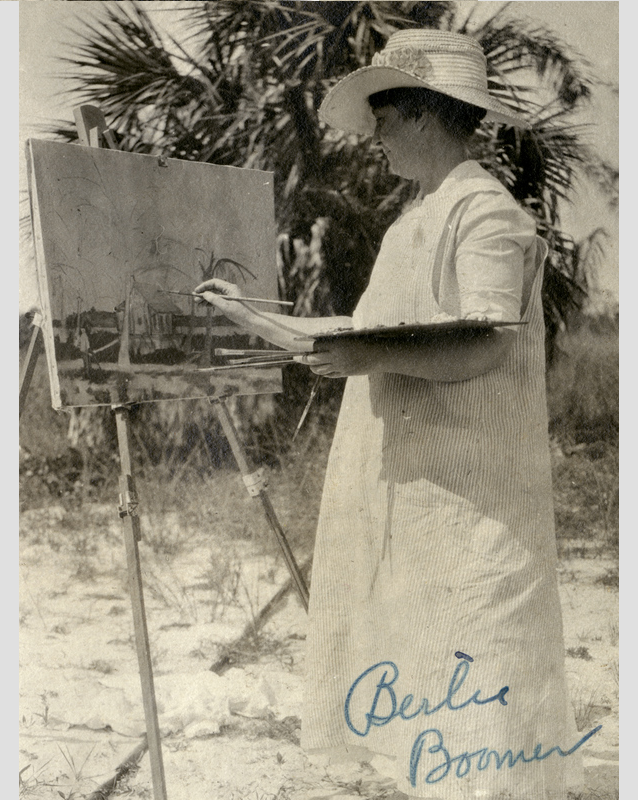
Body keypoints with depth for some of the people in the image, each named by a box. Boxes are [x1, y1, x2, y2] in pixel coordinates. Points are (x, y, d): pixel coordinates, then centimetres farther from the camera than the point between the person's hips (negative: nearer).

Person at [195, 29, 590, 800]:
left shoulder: (486, 211, -12)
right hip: (406, 491, 10)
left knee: (476, 679, -6)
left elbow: (487, 347, -23)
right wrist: (250, 316, 22)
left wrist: (373, 358, -33)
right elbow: (360, 332, 20)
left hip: (468, 497, -9)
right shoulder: (413, 221, 18)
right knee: (415, 672, 13)